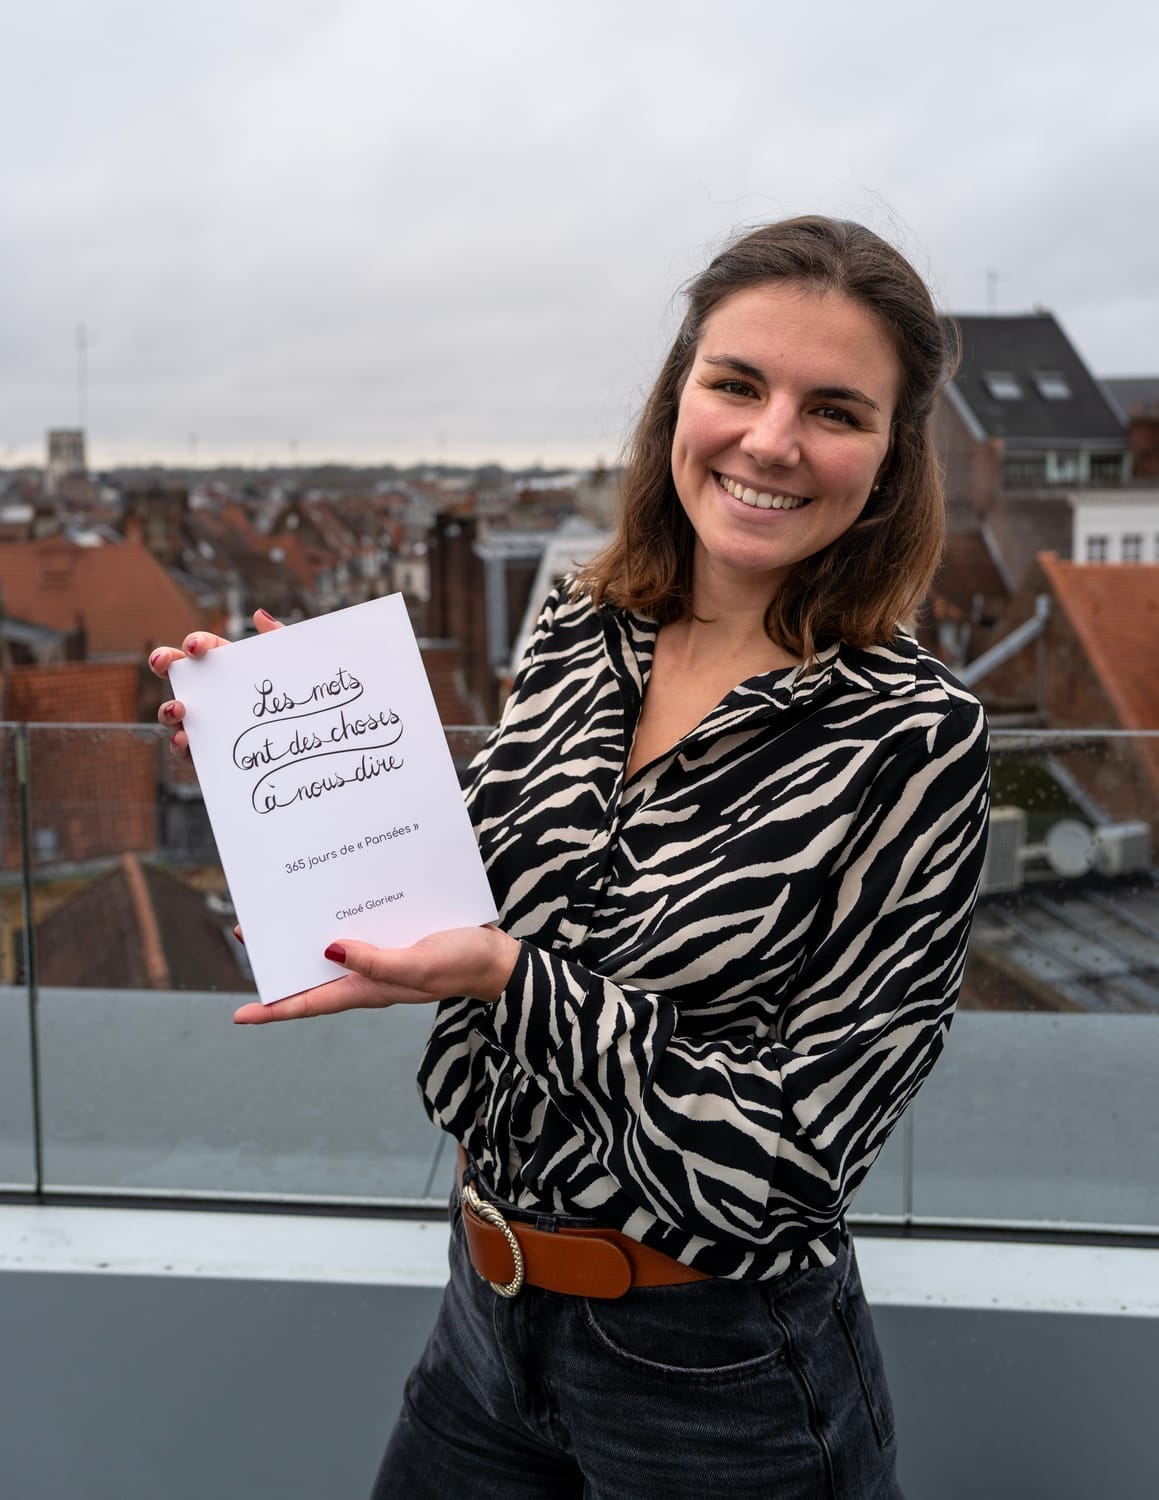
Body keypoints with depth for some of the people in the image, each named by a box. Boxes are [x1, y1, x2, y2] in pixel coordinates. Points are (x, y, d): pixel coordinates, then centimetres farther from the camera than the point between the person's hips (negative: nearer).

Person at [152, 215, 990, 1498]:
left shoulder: (912, 738, -20)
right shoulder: (579, 632, -4)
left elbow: (797, 1149, -20)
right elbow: (472, 895, 6)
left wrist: (510, 980, -28)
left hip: (713, 1372, -5)